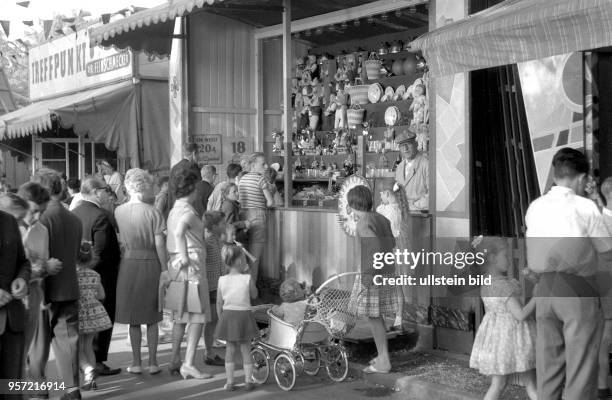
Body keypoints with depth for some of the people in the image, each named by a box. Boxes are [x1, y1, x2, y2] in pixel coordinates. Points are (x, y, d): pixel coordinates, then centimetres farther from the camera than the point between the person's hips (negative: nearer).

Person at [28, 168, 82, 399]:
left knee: (38, 342, 9)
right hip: (70, 288, 5)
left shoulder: (42, 218, -16)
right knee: (67, 339, 9)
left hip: (47, 291, -5)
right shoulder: (75, 220, 5)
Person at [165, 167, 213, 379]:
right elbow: (178, 233, -32)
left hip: (175, 267, 9)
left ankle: (175, 361, 21)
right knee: (197, 317, -5)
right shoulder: (188, 211, -14)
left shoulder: (173, 211, 15)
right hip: (192, 266, -9)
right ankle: (189, 364, -7)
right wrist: (184, 257, -26)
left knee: (180, 316, 15)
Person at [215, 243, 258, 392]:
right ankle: (248, 381, 14)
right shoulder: (247, 278, -12)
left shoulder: (222, 280, -5)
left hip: (228, 315, 2)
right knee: (246, 350, 10)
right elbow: (254, 295, 4)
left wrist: (221, 319, 12)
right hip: (244, 315, -2)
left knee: (230, 350, 12)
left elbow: (219, 303, 0)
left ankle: (230, 382, 13)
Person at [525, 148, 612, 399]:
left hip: (544, 287, 5)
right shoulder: (585, 207, -8)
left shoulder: (534, 208, 8)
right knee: (581, 369, 2)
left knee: (548, 366, 12)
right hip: (578, 289, -5)